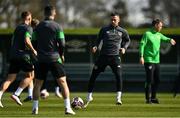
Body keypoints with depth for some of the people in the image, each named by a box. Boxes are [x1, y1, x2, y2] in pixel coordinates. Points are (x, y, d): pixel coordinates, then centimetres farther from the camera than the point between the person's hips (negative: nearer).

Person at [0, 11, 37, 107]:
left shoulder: (17, 28, 19)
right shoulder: (28, 28, -4)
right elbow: (27, 41, -19)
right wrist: (33, 50, -5)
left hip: (13, 55, 7)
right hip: (23, 55, -7)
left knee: (10, 78, 4)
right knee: (29, 75, 7)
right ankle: (16, 94, -6)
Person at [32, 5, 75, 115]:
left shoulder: (38, 27, 4)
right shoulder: (57, 26, -6)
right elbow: (62, 43, -9)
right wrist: (62, 54, 8)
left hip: (41, 59, 3)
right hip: (54, 58, -3)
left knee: (37, 84, 13)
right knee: (63, 82, 2)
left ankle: (35, 108, 8)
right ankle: (68, 108, -7)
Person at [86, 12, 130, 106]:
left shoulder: (122, 31, 6)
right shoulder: (104, 30, 5)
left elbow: (127, 40, 22)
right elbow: (99, 39, 15)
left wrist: (124, 48, 4)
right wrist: (95, 46, -5)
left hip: (115, 56, -1)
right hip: (103, 56, 1)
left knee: (118, 76, -17)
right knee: (93, 76, 2)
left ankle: (118, 98, -11)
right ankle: (89, 96, 16)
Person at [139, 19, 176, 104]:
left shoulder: (159, 35, 14)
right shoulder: (147, 34, -6)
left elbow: (165, 39, 5)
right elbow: (142, 45, -11)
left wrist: (170, 40, -19)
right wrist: (141, 56, -20)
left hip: (157, 61, 7)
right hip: (149, 61, -7)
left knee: (157, 80, 9)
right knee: (149, 80, -8)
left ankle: (153, 97, 20)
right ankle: (148, 98, -3)